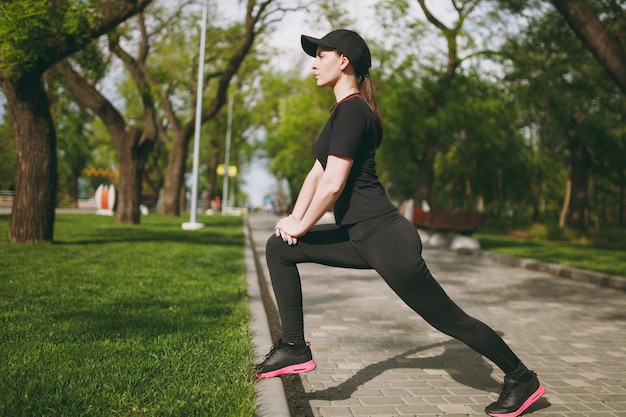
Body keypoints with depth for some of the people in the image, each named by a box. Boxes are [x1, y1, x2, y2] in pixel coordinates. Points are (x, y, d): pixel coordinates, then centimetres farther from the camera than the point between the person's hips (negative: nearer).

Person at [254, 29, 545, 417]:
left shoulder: (351, 111, -15)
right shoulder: (346, 111, 17)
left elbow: (333, 183, -20)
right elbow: (318, 172, 20)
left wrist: (301, 225, -6)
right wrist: (294, 218, 10)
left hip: (386, 239, -10)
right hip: (362, 239, 10)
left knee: (449, 318, 1)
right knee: (279, 249, 7)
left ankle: (522, 379, 20)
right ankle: (294, 348, 9)